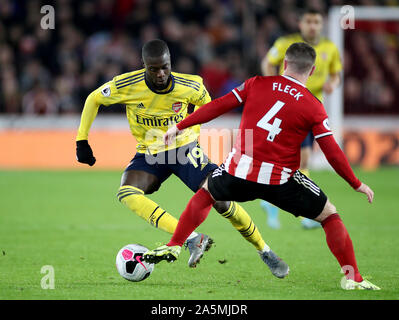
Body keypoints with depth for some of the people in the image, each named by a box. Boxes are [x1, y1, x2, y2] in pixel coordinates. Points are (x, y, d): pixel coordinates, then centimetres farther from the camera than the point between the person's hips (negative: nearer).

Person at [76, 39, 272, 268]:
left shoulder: (190, 87, -17)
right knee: (127, 194, -29)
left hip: (184, 148, -1)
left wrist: (193, 133, 9)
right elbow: (94, 99, -1)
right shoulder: (126, 86, -19)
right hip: (150, 153, 1)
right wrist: (82, 141, -3)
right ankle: (193, 239, -35)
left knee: (220, 199, -17)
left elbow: (204, 102, 9)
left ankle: (264, 250, 6)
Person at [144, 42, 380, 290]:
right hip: (281, 181, -2)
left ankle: (173, 247, 32)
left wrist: (180, 126, 16)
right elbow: (333, 153, -4)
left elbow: (218, 106, 6)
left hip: (238, 172, 2)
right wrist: (357, 184, 8)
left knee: (205, 194, 33)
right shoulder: (313, 107, -3)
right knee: (330, 216, 13)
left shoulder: (257, 84, 3)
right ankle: (353, 278, 4)